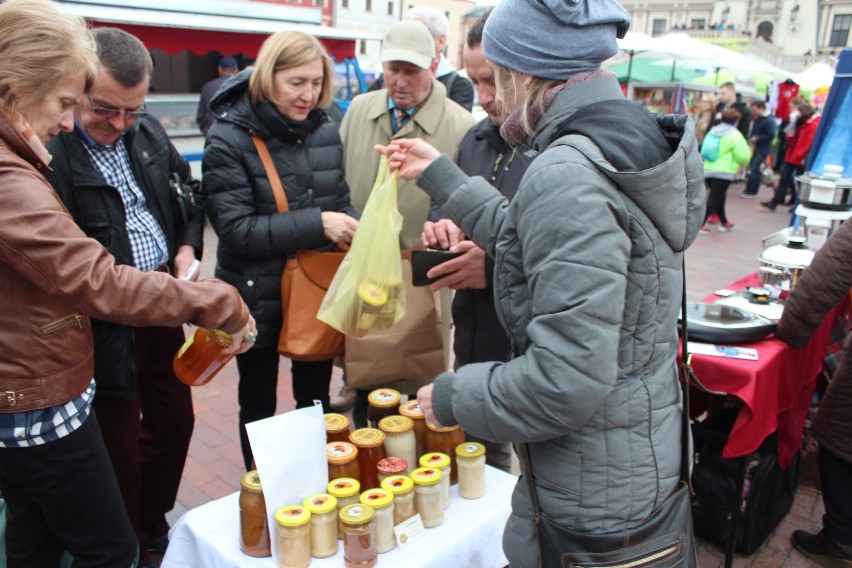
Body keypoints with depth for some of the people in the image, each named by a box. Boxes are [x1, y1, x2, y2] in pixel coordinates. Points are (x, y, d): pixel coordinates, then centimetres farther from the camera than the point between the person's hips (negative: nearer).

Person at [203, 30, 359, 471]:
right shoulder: (229, 139, -13)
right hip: (258, 297, -4)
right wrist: (315, 225, -26)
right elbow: (235, 230, -19)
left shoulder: (325, 130, 1)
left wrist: (357, 230, -12)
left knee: (315, 396, 19)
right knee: (259, 403, 15)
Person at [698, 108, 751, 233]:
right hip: (723, 172, -7)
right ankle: (701, 224, -12)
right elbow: (744, 156, -11)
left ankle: (724, 222, 30)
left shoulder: (712, 131, 13)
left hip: (707, 170, 7)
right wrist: (742, 164, 10)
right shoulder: (734, 135, -7)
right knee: (714, 199, -6)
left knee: (718, 197, 19)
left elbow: (705, 150, 18)